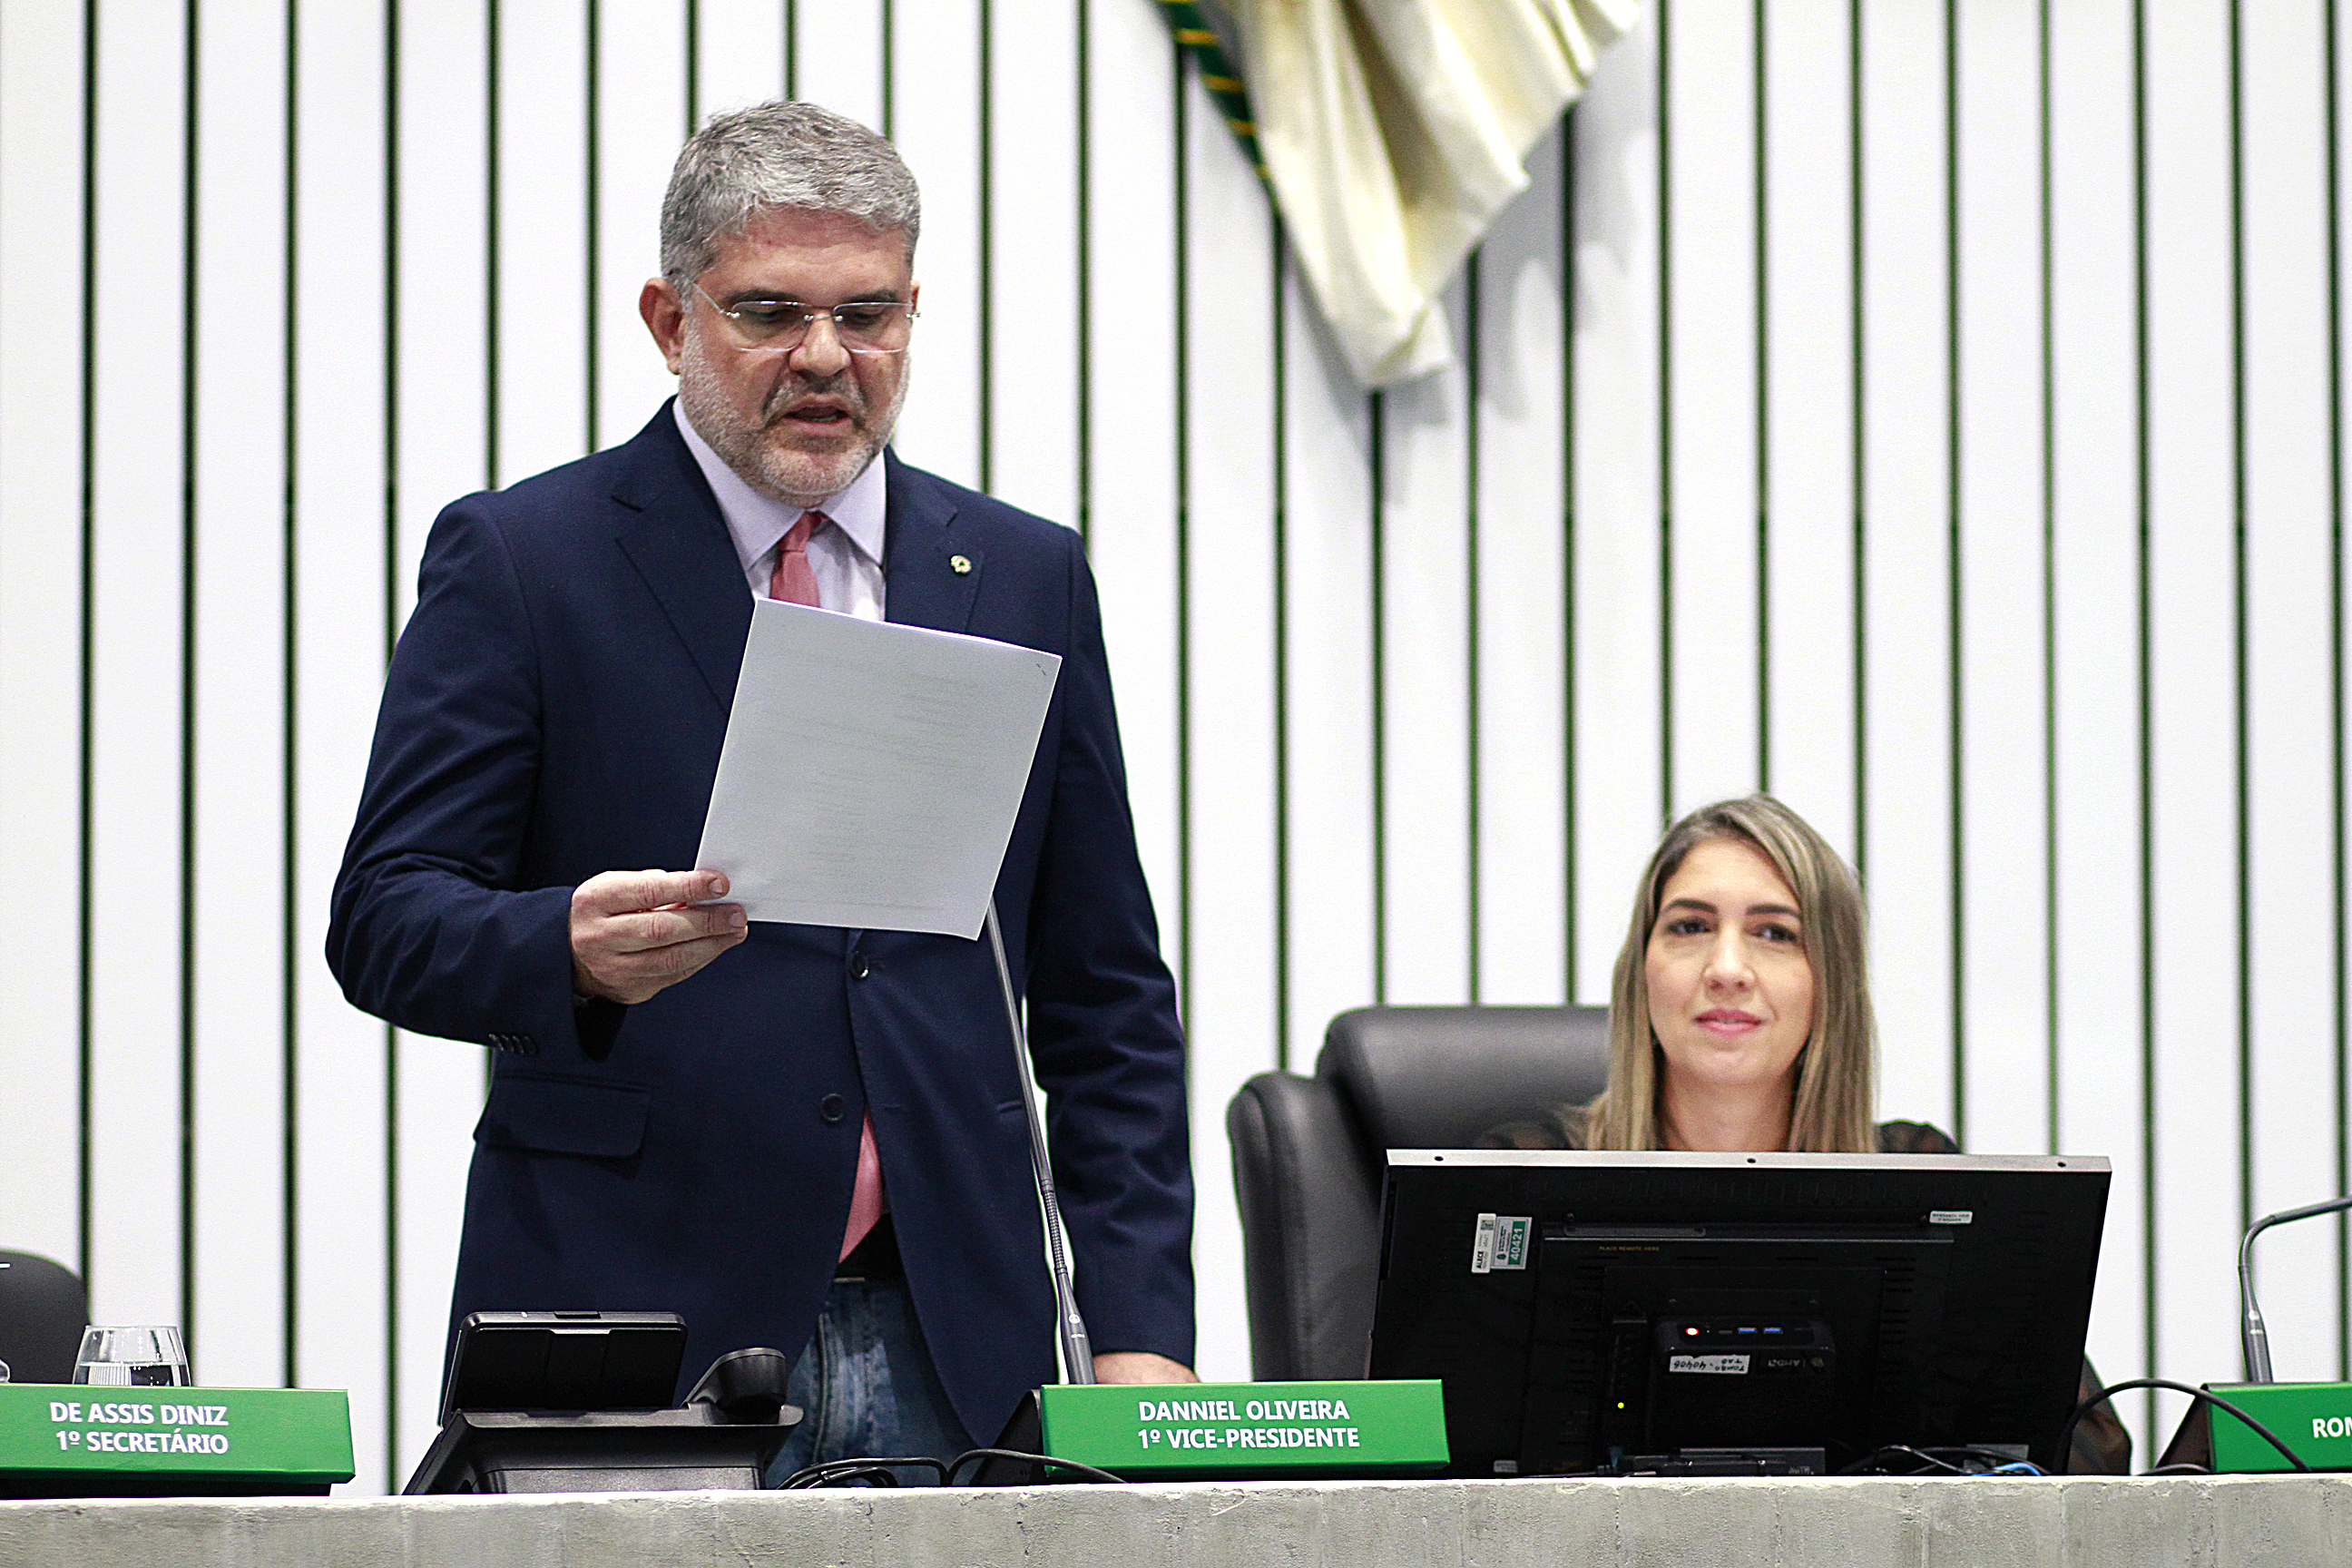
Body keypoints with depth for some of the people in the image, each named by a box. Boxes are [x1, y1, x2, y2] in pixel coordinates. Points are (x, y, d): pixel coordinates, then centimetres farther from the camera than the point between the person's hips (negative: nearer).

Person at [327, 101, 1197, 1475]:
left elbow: (1106, 1000, 14)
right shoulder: (515, 562, 2)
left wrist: (1141, 1334, 4)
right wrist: (573, 951, -26)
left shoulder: (1027, 578, 13)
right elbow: (385, 922, -4)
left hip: (951, 1358, 3)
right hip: (629, 1331, -3)